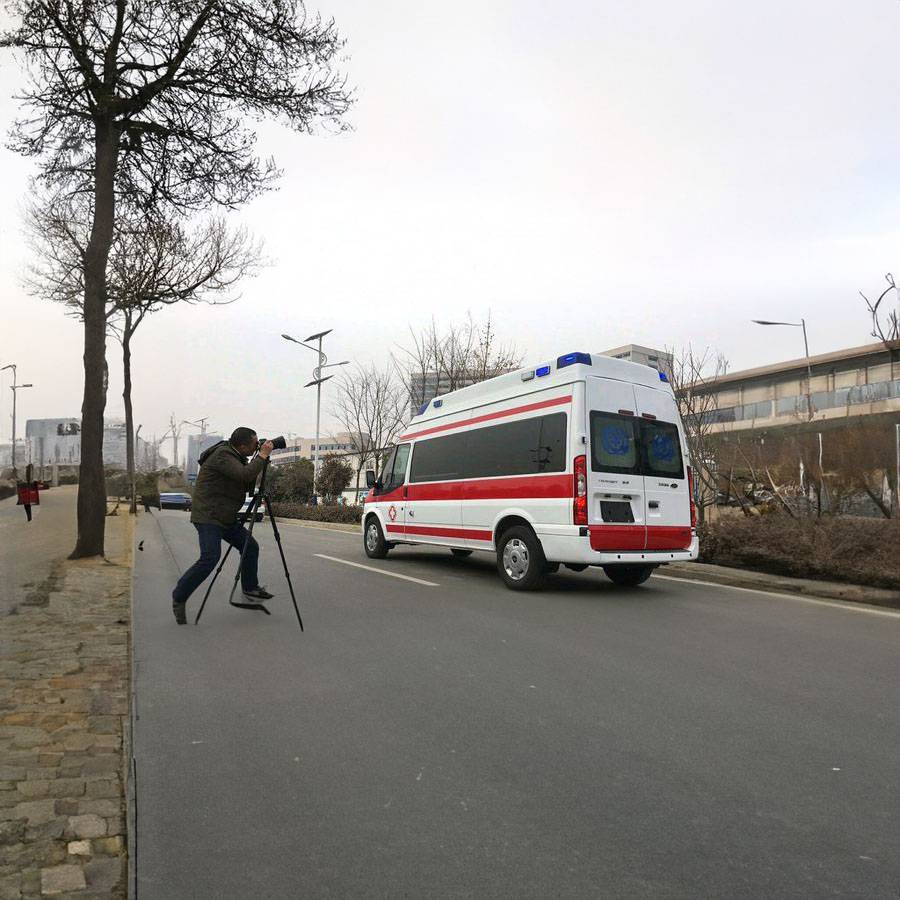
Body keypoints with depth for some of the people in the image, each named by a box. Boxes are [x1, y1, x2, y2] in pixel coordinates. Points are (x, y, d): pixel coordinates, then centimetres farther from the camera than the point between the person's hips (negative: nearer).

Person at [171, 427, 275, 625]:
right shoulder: (222, 455, -19)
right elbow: (245, 475, -32)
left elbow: (248, 483, 16)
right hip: (208, 516, -10)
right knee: (210, 558, -20)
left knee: (251, 547, 10)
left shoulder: (232, 455, 11)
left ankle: (250, 588, 25)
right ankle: (179, 597, -4)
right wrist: (262, 456, -21)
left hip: (226, 517, 10)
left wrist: (261, 458, 3)